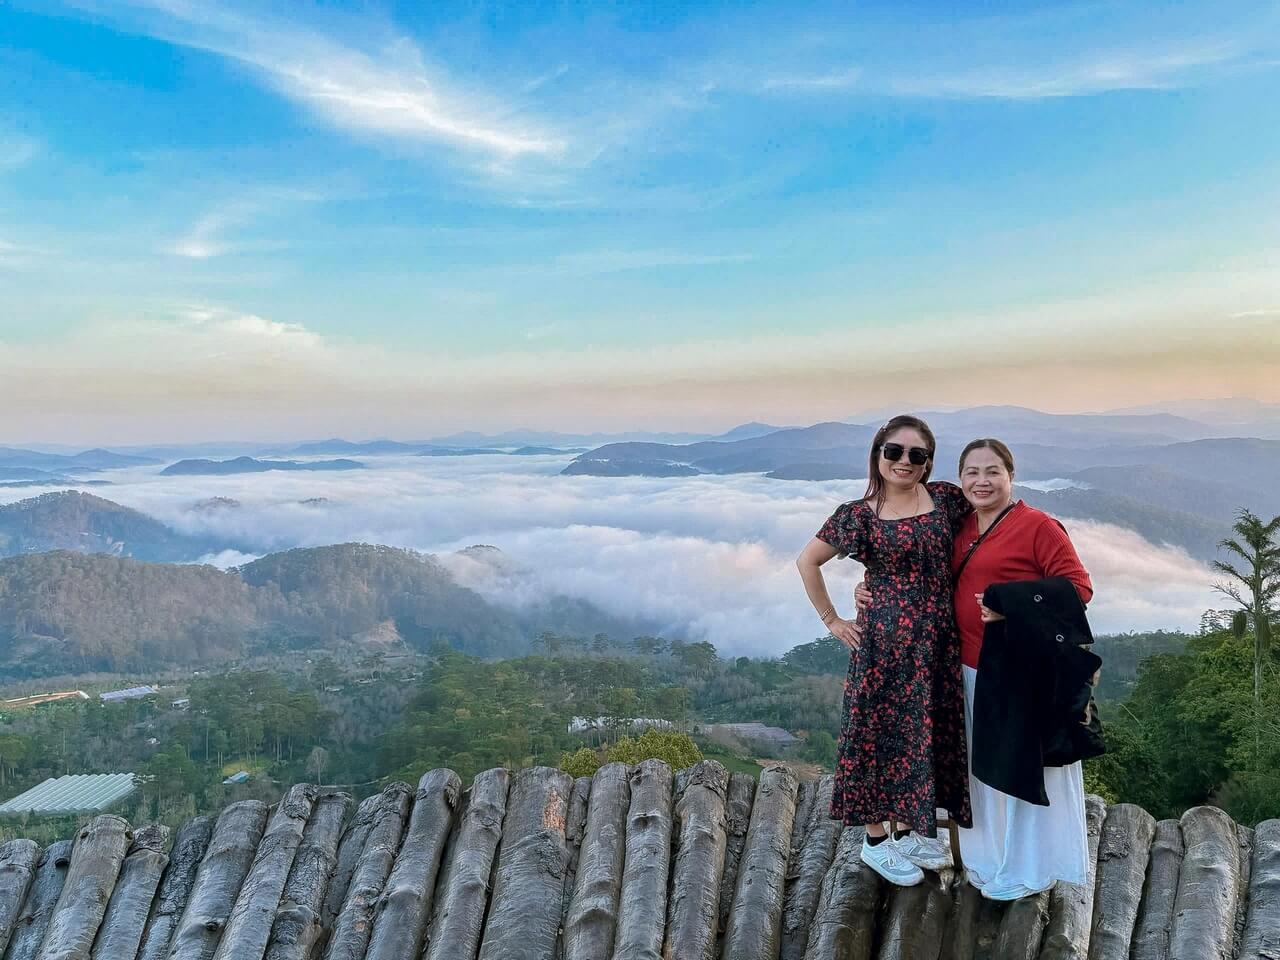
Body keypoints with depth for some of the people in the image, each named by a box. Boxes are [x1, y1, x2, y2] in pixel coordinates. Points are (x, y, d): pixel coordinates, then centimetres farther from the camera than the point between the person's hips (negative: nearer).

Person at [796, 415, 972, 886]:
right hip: (886, 641, -5)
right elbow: (807, 561, -3)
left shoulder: (946, 498, 2)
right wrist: (832, 620, -3)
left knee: (927, 732, 14)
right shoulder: (859, 515, -8)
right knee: (883, 732, 5)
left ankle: (906, 830, 33)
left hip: (939, 640, 5)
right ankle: (876, 841, 22)